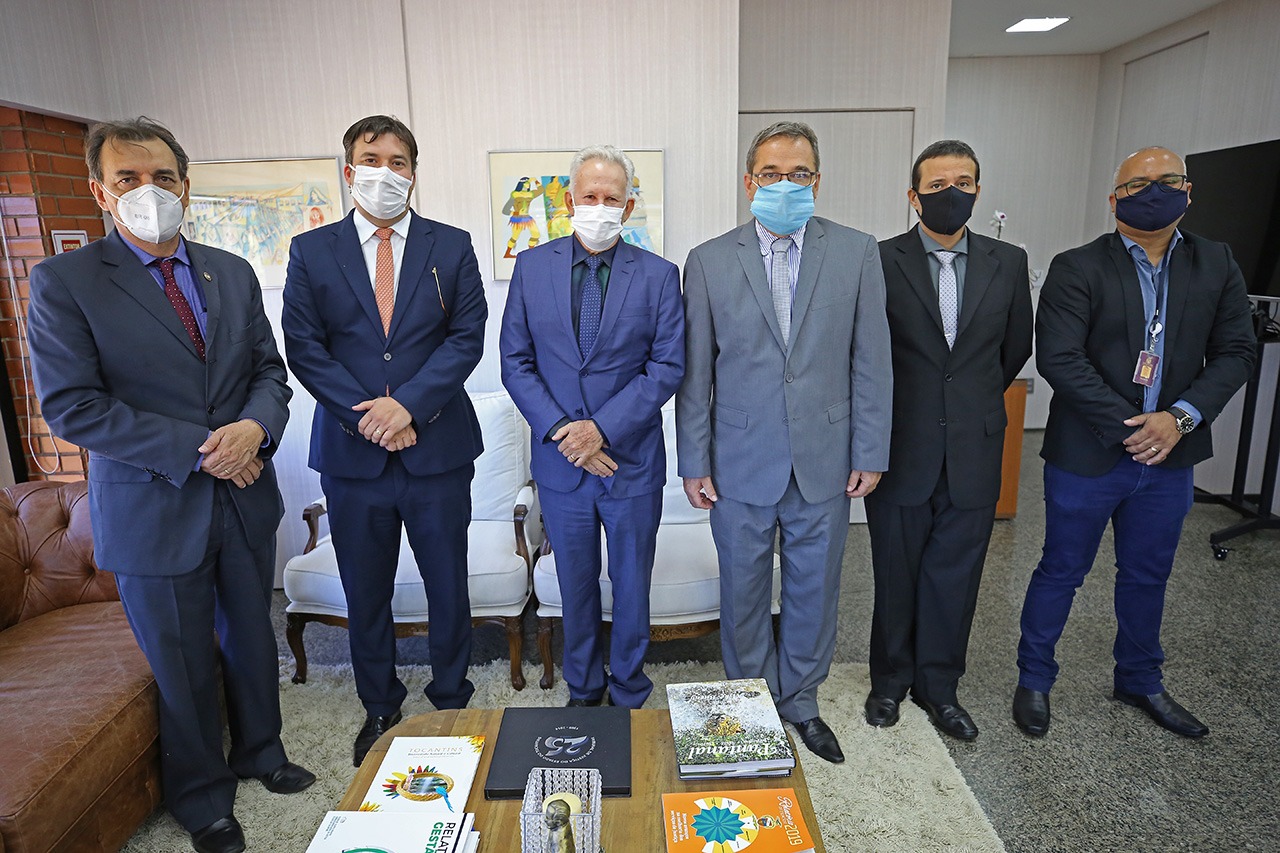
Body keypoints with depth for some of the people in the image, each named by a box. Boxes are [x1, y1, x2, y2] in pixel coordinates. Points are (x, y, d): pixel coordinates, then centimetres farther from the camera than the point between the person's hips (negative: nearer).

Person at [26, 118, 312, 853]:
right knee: (185, 668, 13)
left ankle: (260, 752, 45)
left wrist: (256, 427, -15)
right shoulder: (63, 282, -8)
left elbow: (269, 370, 7)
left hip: (245, 497, 4)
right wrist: (195, 449, -20)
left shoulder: (234, 273, 5)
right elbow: (71, 406, -14)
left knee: (253, 639, 20)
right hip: (153, 510, -3)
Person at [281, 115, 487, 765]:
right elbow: (303, 348, -1)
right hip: (351, 451, 1)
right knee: (364, 591, 13)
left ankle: (452, 703, 31)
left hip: (438, 448, 0)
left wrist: (407, 403, -15)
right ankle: (379, 710, 34)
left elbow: (467, 337, -4)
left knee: (447, 585, 10)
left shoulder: (452, 247, 4)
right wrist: (370, 418, -11)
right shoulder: (310, 252, 5)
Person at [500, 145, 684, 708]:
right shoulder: (532, 267, 1)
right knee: (575, 588, 17)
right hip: (560, 463, 2)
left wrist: (603, 427, -17)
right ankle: (583, 691, 39)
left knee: (631, 589, 14)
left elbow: (667, 367, -8)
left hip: (632, 461, -1)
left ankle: (629, 695, 36)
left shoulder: (658, 275, -3)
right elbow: (516, 362, 0)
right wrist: (562, 430, -13)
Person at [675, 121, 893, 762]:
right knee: (743, 592, 13)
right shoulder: (709, 261, -1)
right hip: (740, 463, 0)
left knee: (814, 590, 15)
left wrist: (870, 454, 0)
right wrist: (694, 463, -2)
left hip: (824, 463, 1)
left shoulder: (857, 254, 1)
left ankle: (801, 703, 38)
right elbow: (694, 373, -1)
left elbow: (871, 362, 2)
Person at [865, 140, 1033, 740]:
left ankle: (938, 686, 32)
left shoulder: (1008, 263, 5)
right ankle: (890, 681, 32)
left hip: (973, 453, 3)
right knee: (896, 577, 12)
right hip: (901, 451, -2)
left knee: (955, 577, 13)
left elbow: (1016, 347, 15)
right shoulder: (880, 261, -6)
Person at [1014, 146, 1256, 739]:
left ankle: (1140, 680, 40)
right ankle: (1034, 680, 27)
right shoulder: (1077, 269, -9)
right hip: (1087, 455, -4)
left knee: (1148, 575, 19)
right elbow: (1059, 359, -17)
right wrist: (1130, 427, -19)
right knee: (1062, 573, 8)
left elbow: (1235, 352, 3)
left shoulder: (1217, 266, 6)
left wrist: (1180, 417, -13)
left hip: (1169, 456, 5)